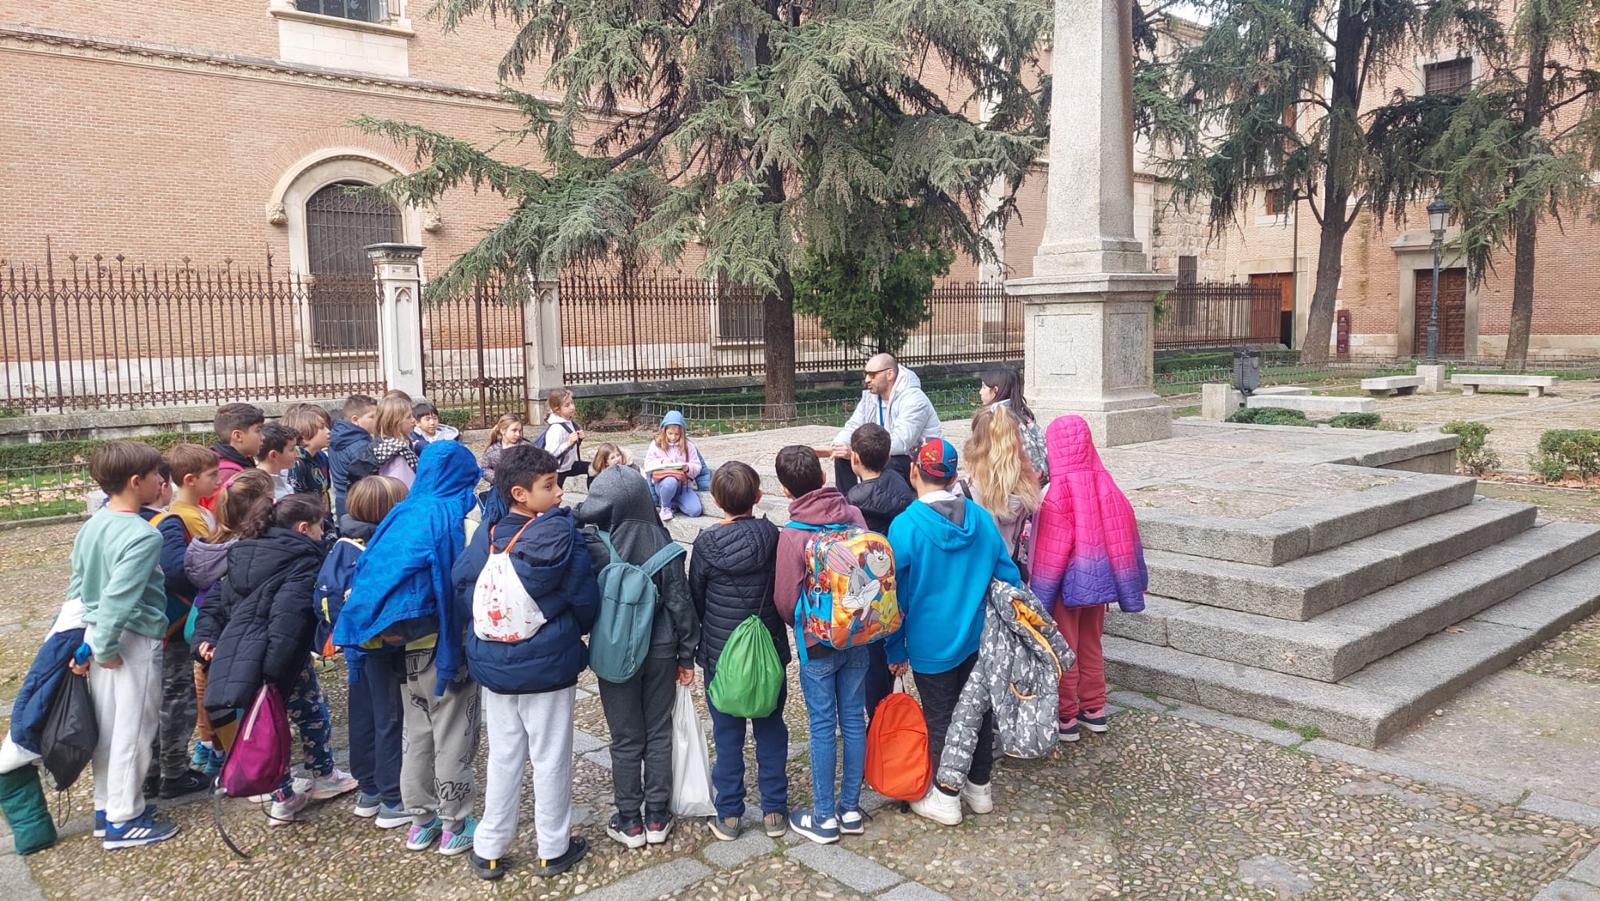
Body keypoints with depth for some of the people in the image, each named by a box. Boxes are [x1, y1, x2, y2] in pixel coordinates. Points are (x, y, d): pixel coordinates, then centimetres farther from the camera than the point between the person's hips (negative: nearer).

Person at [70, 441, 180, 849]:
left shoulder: (91, 526, 5)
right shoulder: (143, 535, -21)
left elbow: (75, 587, 10)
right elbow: (118, 597, -27)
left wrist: (87, 642, 14)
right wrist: (106, 648, -16)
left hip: (95, 633, 8)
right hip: (134, 643, -8)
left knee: (107, 726, 18)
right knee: (132, 729, 4)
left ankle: (106, 807, 32)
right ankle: (125, 821, 14)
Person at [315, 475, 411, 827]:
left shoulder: (344, 545, 1)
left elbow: (324, 593, 6)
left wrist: (336, 632, 14)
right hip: (383, 646, -8)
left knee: (362, 716, 17)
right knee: (389, 720, 2)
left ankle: (368, 791, 31)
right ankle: (392, 803, 10)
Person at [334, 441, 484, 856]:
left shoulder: (401, 515, 4)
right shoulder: (452, 518, -14)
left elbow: (373, 577, 5)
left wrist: (387, 633, 10)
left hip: (405, 644, 6)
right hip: (443, 642, -6)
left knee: (418, 731, 18)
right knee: (453, 735, 7)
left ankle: (420, 819, 26)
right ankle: (454, 824, 14)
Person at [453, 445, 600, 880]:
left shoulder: (485, 536, -5)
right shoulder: (561, 535, -18)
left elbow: (462, 595, 0)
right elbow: (584, 599, -11)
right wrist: (577, 631, 12)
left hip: (493, 665, 4)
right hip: (548, 665, -4)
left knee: (503, 756, 18)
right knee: (551, 758, 11)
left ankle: (489, 849, 27)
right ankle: (553, 849, 24)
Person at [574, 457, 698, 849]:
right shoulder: (662, 541, -10)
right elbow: (680, 601, -5)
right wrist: (686, 655, 3)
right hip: (660, 651, 2)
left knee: (626, 740, 11)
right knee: (659, 733, 14)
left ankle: (630, 823, 21)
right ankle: (657, 818, 23)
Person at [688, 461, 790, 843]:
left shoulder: (706, 544, -13)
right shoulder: (774, 538, -10)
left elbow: (695, 600, -2)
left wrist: (696, 646, 13)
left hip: (720, 654, -1)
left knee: (727, 734, 10)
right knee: (771, 728, 14)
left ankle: (729, 814, 18)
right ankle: (774, 810, 21)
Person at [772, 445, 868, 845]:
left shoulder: (792, 534, -17)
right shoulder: (853, 515, -6)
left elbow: (786, 601, -12)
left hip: (818, 643, -4)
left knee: (823, 727, 6)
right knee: (853, 720, 13)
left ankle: (824, 818, 16)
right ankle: (851, 808, 25)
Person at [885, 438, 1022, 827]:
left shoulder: (905, 526, -17)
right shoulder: (981, 518, -4)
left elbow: (896, 595, -11)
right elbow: (1008, 575, 2)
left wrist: (896, 650, 0)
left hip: (932, 645, -4)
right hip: (979, 639, 4)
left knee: (941, 719, 9)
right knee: (979, 709, 17)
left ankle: (946, 798, 21)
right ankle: (980, 787, 32)